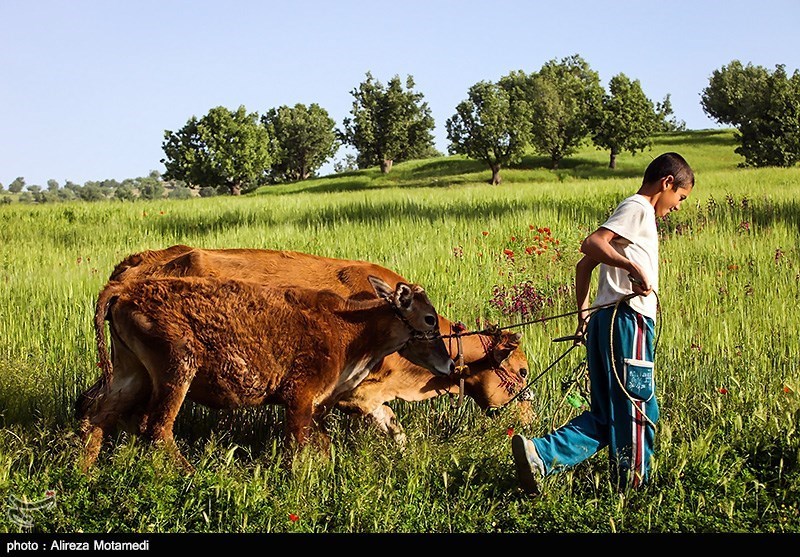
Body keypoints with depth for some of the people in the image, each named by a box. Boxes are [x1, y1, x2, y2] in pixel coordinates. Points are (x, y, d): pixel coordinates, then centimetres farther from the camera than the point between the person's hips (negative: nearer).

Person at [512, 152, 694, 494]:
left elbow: (584, 265, 25)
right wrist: (634, 267, -29)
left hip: (604, 320, 10)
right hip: (628, 319, -10)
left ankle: (539, 455, -6)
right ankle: (631, 489, 6)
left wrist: (583, 314, 24)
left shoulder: (632, 212, 25)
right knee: (637, 409, -1)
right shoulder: (638, 208, -4)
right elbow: (591, 244, -20)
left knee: (605, 415, 8)